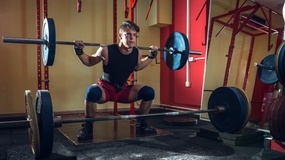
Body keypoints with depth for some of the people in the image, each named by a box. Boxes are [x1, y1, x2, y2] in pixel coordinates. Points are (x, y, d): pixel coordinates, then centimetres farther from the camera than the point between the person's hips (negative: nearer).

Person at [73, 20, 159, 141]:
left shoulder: (137, 53, -12)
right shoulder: (106, 51, -25)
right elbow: (89, 61, -7)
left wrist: (151, 56, 7)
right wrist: (79, 52, -23)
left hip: (123, 90, 5)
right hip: (105, 90, -4)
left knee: (149, 92, -11)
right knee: (92, 91, -39)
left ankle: (140, 122, 12)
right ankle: (88, 126, -16)